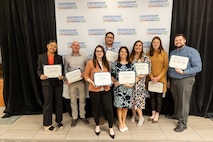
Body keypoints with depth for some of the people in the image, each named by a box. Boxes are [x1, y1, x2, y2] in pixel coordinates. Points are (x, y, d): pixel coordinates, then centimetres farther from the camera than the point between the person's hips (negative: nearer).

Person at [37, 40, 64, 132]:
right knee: (48, 103, 2)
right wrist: (41, 76, -16)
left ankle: (59, 121, 27)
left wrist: (62, 76, -15)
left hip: (58, 82, 2)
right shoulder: (41, 56, 5)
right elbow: (39, 69, 4)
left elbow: (62, 69, 5)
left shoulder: (59, 57, 8)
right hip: (47, 82, -2)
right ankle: (47, 124, 16)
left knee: (59, 102, 11)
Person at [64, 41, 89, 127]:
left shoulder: (84, 57, 2)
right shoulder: (67, 58, 3)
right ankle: (74, 118, 22)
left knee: (82, 100, 9)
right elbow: (65, 70, 6)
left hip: (81, 81, 0)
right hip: (71, 82, 0)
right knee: (73, 100, 8)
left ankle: (83, 116, 26)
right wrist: (65, 80, -5)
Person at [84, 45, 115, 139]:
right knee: (95, 108, 14)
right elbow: (86, 75, -4)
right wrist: (92, 82, -18)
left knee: (109, 108, 3)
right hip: (94, 90, -2)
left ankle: (111, 128, 22)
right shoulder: (90, 62, -6)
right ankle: (97, 126, 37)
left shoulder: (106, 63, 7)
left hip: (106, 89, 3)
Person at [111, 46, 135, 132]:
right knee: (119, 106, 5)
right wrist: (115, 82, -12)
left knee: (126, 106, 11)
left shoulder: (131, 65, 2)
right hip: (118, 87, -1)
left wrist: (132, 84, -10)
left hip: (128, 87, 2)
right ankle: (120, 123, 23)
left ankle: (124, 122, 30)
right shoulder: (115, 64, -1)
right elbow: (112, 75, 4)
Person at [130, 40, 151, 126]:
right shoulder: (130, 57, 9)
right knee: (132, 98, 6)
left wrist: (139, 77, -17)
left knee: (137, 98, -6)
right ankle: (134, 114, 26)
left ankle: (141, 117, 11)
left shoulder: (145, 58, -1)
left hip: (140, 81, -3)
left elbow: (148, 70, -6)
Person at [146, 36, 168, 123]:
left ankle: (157, 115, 19)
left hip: (161, 78, -2)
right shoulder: (149, 53, 3)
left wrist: (158, 77, -13)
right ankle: (153, 114, 23)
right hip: (151, 78, 2)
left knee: (159, 96, 6)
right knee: (152, 96, 9)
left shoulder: (164, 53, -3)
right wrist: (151, 77, -9)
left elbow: (166, 67, -5)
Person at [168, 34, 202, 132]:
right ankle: (176, 115, 33)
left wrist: (183, 72, -24)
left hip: (185, 80, -5)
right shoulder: (172, 52, 13)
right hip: (173, 80, 5)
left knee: (183, 101, -2)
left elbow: (198, 67, -12)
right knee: (176, 100, 14)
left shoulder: (192, 51, -6)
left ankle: (182, 123, 6)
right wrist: (169, 80, 13)